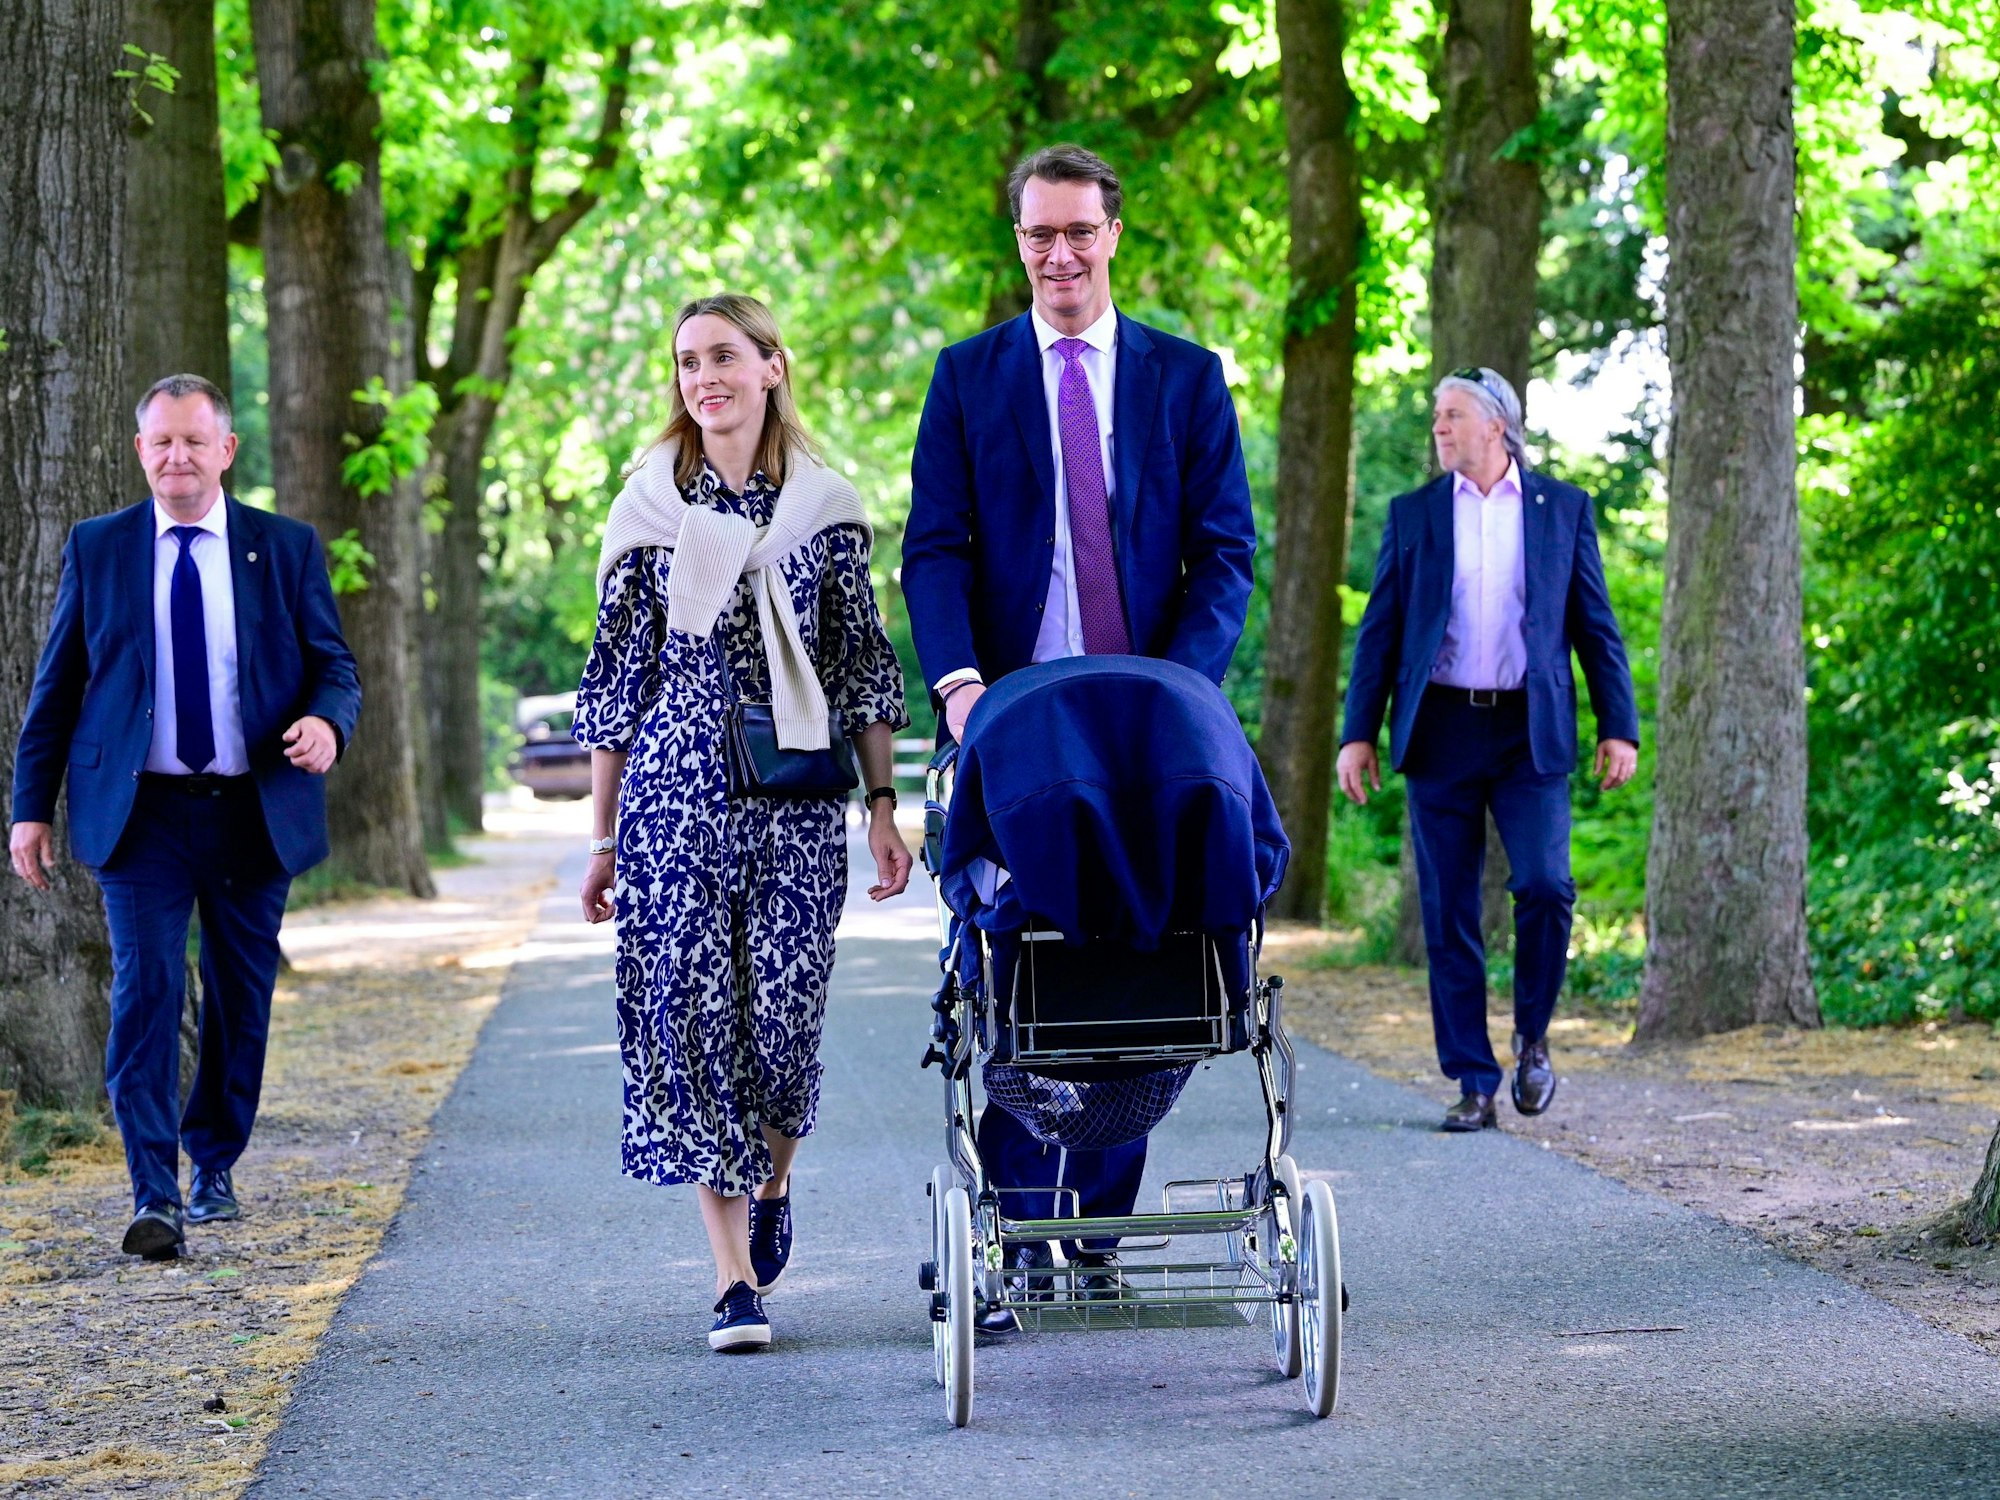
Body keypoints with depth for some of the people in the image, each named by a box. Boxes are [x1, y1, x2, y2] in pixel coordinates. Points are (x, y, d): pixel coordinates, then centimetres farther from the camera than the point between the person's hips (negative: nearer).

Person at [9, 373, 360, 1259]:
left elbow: (334, 665, 6)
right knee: (145, 992, -11)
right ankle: (154, 1197, -12)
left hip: (254, 812, 1)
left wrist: (327, 723, -17)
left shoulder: (287, 548, 5)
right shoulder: (97, 548, 6)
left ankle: (214, 1166, 28)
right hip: (141, 812, -1)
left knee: (241, 1000, 9)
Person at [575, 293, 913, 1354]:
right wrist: (602, 835, 6)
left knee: (784, 1012, -5)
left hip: (798, 791, 0)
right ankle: (735, 1277, -1)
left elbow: (862, 665, 9)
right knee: (692, 1012, -6)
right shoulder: (648, 507, 6)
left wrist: (883, 807, 3)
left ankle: (772, 1184, 28)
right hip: (675, 789, 0)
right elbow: (617, 674, 8)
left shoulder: (827, 504, 6)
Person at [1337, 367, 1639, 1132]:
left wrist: (1618, 727, 0)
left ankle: (1532, 1039, 8)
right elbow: (1379, 631, 9)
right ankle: (1474, 1083, 7)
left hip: (1530, 731, -1)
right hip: (1441, 731, 1)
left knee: (1544, 885, -16)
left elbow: (1595, 626, 8)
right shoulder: (1413, 514, 10)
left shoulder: (1562, 508, 8)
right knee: (1449, 915, 0)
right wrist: (1357, 733, 1)